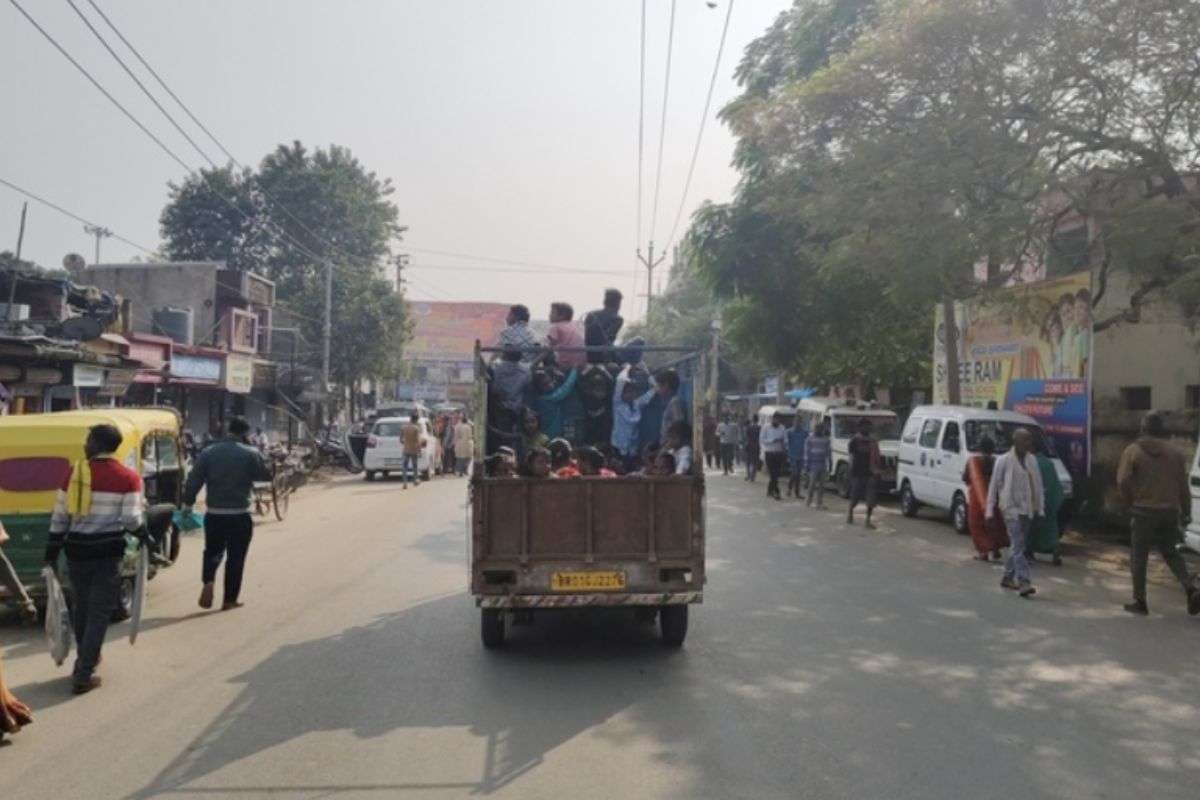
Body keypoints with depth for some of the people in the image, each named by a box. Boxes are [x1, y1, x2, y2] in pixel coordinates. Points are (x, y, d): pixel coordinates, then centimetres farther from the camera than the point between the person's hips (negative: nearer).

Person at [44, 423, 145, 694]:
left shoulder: (74, 473, 1)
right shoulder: (128, 478, -8)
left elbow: (59, 517, 5)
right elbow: (132, 520, -13)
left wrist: (52, 551, 13)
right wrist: (142, 511, 10)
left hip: (76, 548, 4)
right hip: (107, 550, -4)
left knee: (81, 606, 21)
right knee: (100, 611, 5)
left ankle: (85, 658, 39)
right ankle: (83, 674, 3)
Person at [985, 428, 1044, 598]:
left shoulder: (1032, 460, 10)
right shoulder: (1004, 460, -6)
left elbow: (1038, 484, 14)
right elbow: (994, 484, -4)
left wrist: (1040, 508, 10)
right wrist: (990, 509, -5)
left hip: (1028, 509, 6)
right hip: (1011, 507, -6)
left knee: (1018, 545, 12)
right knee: (1018, 546, -13)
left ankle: (1008, 577, 24)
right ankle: (1024, 582, -18)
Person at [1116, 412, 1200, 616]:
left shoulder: (1133, 451, -6)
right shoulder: (1175, 453, 5)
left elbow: (1123, 482, -11)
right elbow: (1183, 485, 5)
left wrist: (1131, 502, 4)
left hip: (1144, 511, -4)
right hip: (1170, 511, 4)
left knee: (1139, 557, 5)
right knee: (1171, 553, 19)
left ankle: (1140, 602, 8)